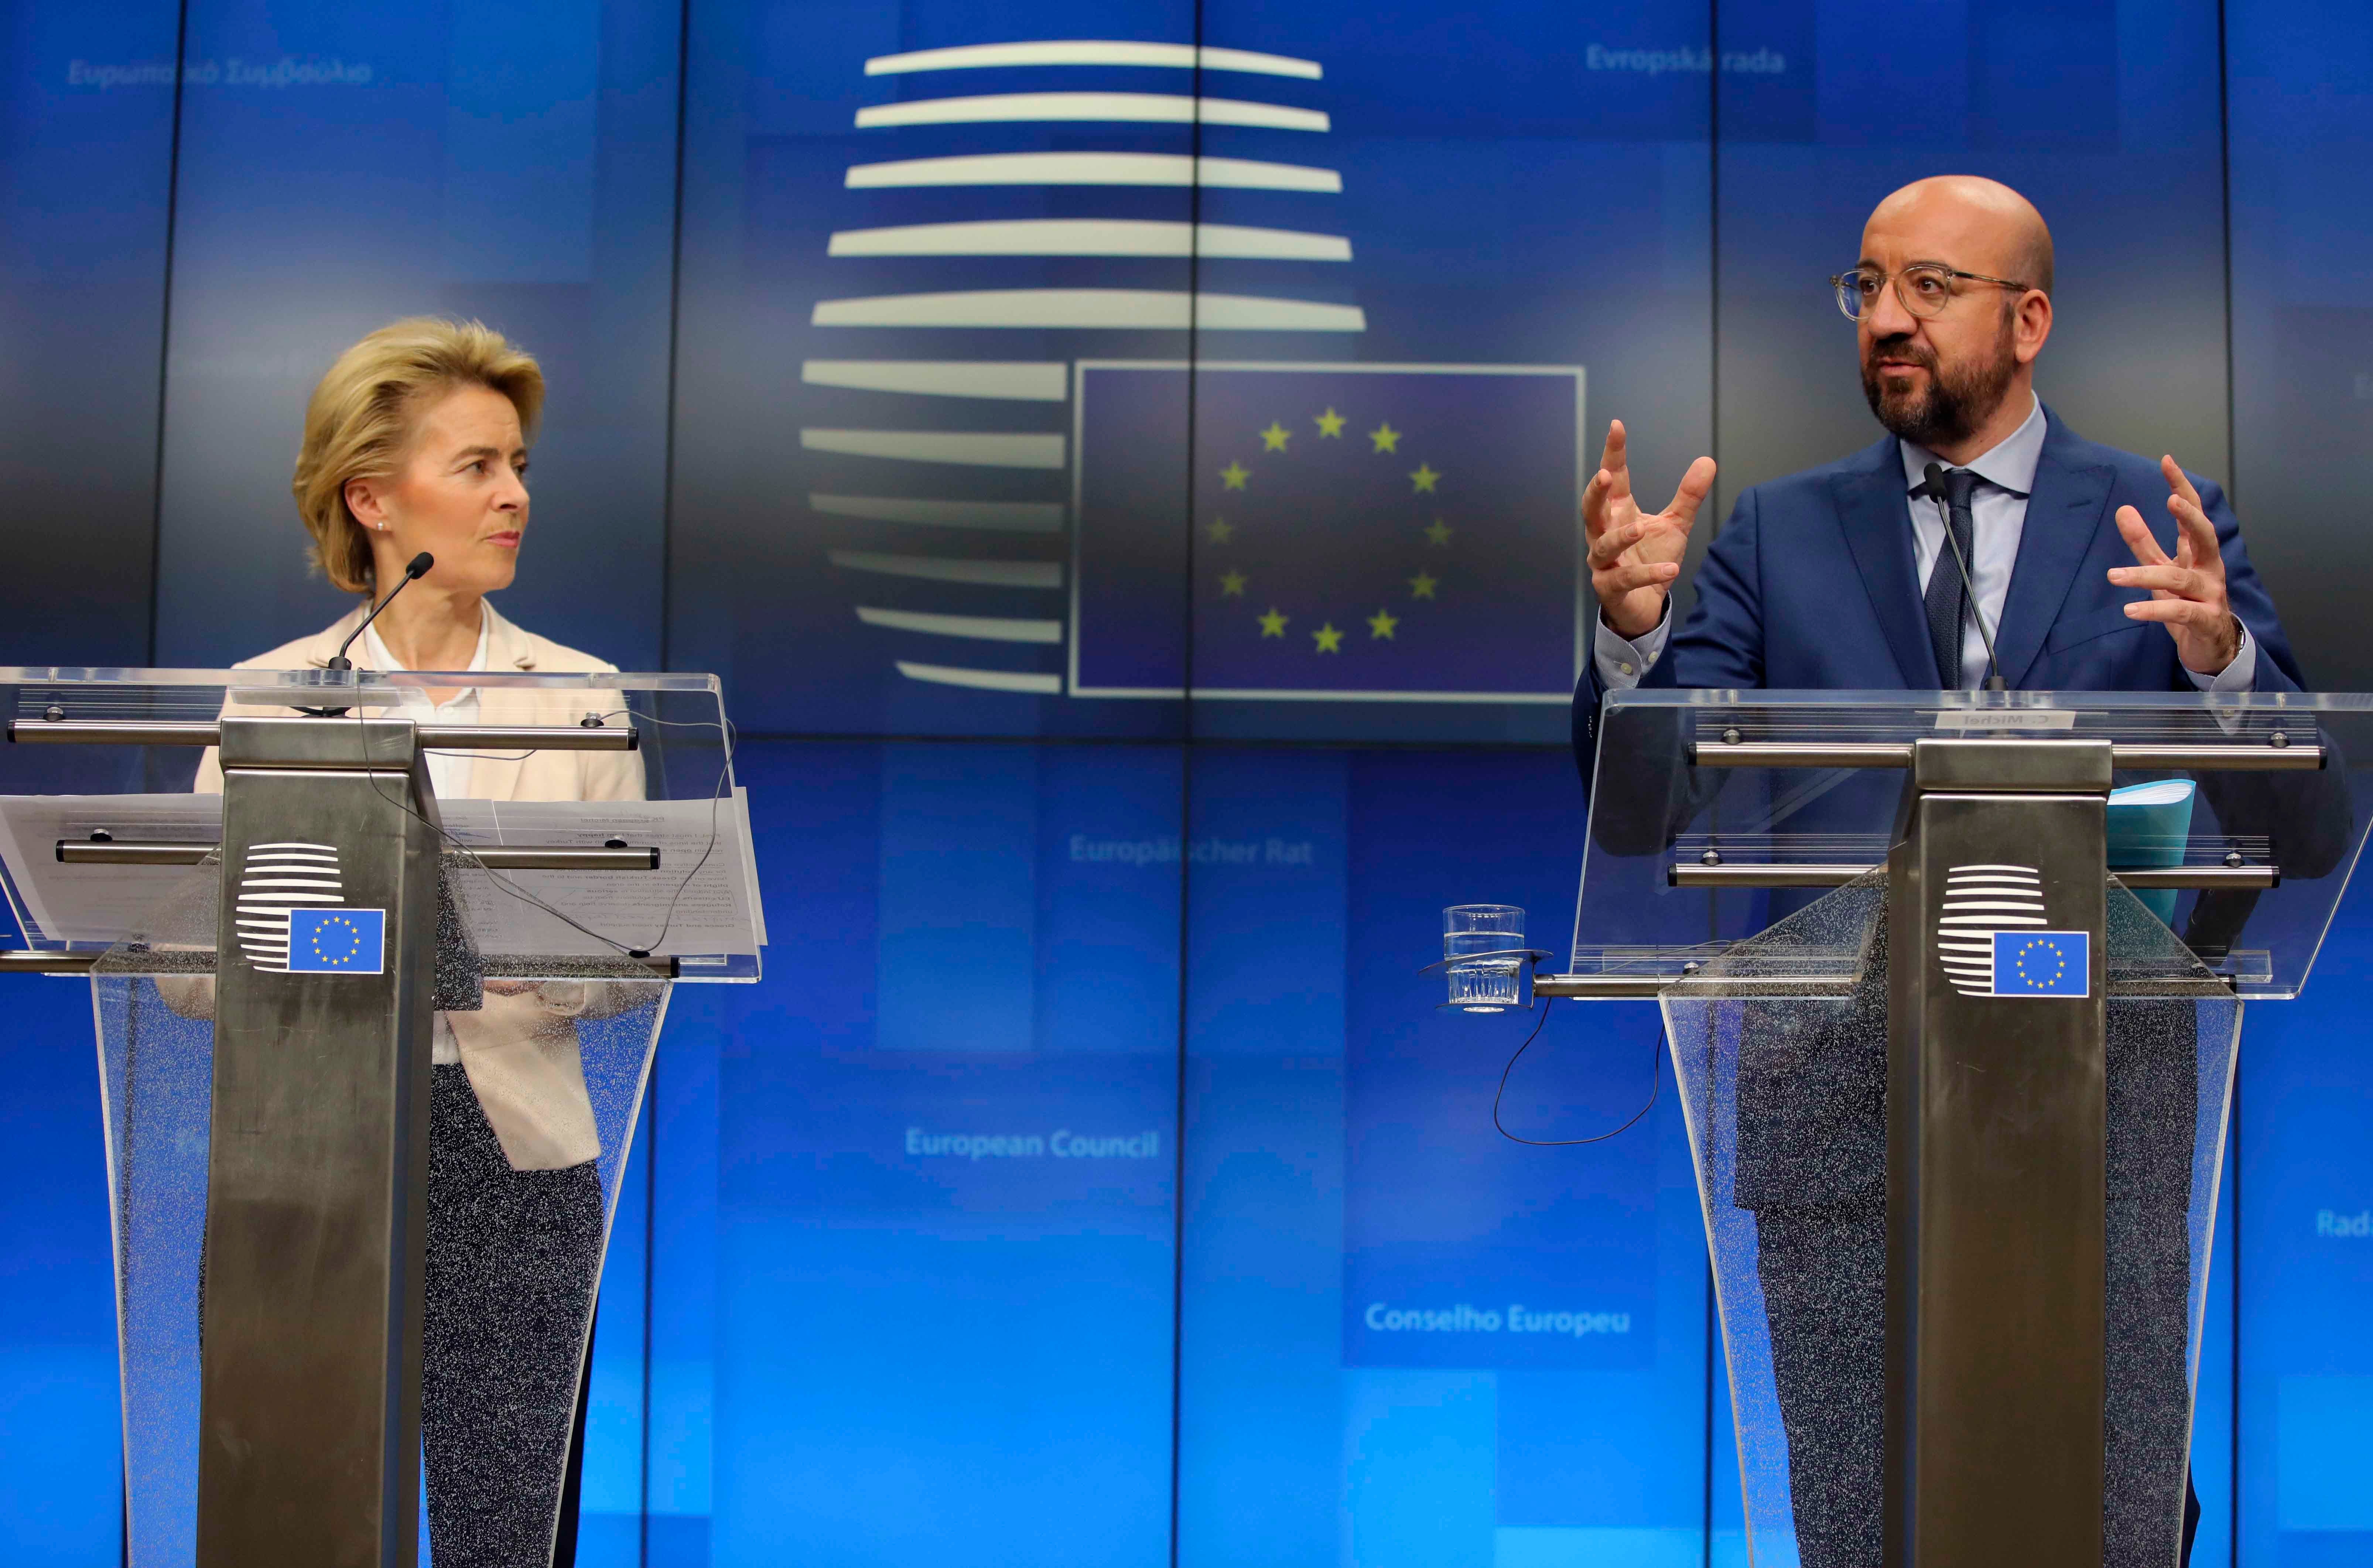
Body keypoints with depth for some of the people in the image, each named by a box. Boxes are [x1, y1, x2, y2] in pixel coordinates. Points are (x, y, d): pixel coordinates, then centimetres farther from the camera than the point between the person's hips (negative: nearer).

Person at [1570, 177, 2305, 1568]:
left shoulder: (2169, 523, 4)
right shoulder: (1780, 534, 6)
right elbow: (1643, 802, -1)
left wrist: (2219, 654, -25)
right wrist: (1632, 626, -20)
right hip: (1841, 1098, 1)